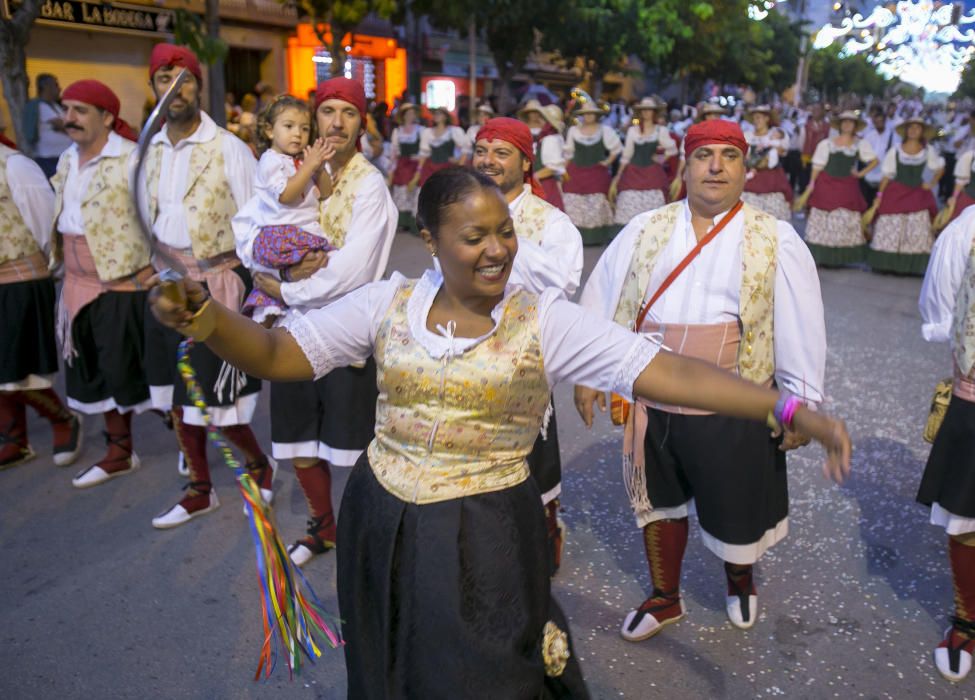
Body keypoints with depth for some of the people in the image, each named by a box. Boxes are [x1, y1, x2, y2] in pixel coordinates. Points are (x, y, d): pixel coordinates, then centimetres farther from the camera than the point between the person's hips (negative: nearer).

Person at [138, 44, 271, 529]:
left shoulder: (229, 148, -9)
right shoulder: (150, 150, 7)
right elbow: (148, 219, 15)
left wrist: (256, 289, -11)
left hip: (217, 281, -6)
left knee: (214, 397, -3)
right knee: (177, 394, 13)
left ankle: (257, 464, 26)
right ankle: (199, 491, 29)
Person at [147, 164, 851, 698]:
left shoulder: (546, 321, -11)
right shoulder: (387, 303, -4)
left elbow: (664, 371, -17)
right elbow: (276, 354, -5)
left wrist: (792, 411, -24)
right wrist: (204, 316, -25)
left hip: (486, 538, -2)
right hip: (382, 528, 3)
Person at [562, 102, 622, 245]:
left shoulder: (605, 130, 5)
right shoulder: (573, 130, 9)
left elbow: (616, 148, 10)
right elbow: (568, 153, 13)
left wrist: (608, 161, 1)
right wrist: (565, 171, 7)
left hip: (597, 173, -1)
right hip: (576, 173, 1)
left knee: (597, 205, -4)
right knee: (573, 204, -6)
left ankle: (596, 237, 1)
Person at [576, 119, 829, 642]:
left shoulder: (775, 241, -4)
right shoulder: (645, 231, 1)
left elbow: (801, 326, -2)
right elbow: (602, 302, 4)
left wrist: (801, 403, -2)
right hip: (652, 404, 2)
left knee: (736, 510, 15)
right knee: (659, 502, 18)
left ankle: (740, 582, 50)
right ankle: (665, 599, 43)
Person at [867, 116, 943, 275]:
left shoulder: (928, 151, 4)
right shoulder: (895, 151, -1)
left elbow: (940, 168, 19)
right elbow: (887, 176, 0)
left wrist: (932, 183, 7)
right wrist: (879, 195, -4)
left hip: (918, 195, 2)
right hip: (895, 194, -1)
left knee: (918, 232, -3)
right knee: (890, 229, -2)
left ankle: (914, 266, 2)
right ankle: (885, 265, 5)